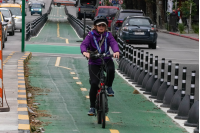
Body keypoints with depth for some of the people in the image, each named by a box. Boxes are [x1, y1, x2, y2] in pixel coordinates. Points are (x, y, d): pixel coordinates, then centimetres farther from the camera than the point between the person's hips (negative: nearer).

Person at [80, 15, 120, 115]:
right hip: (94, 62, -1)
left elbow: (113, 43, -12)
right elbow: (84, 44, -14)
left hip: (106, 60, 1)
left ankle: (109, 87, -3)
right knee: (94, 84, -14)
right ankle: (92, 107, -1)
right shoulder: (91, 35, 0)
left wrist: (116, 51, -35)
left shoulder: (108, 35, 4)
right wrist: (85, 52, -38)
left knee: (111, 70, -34)